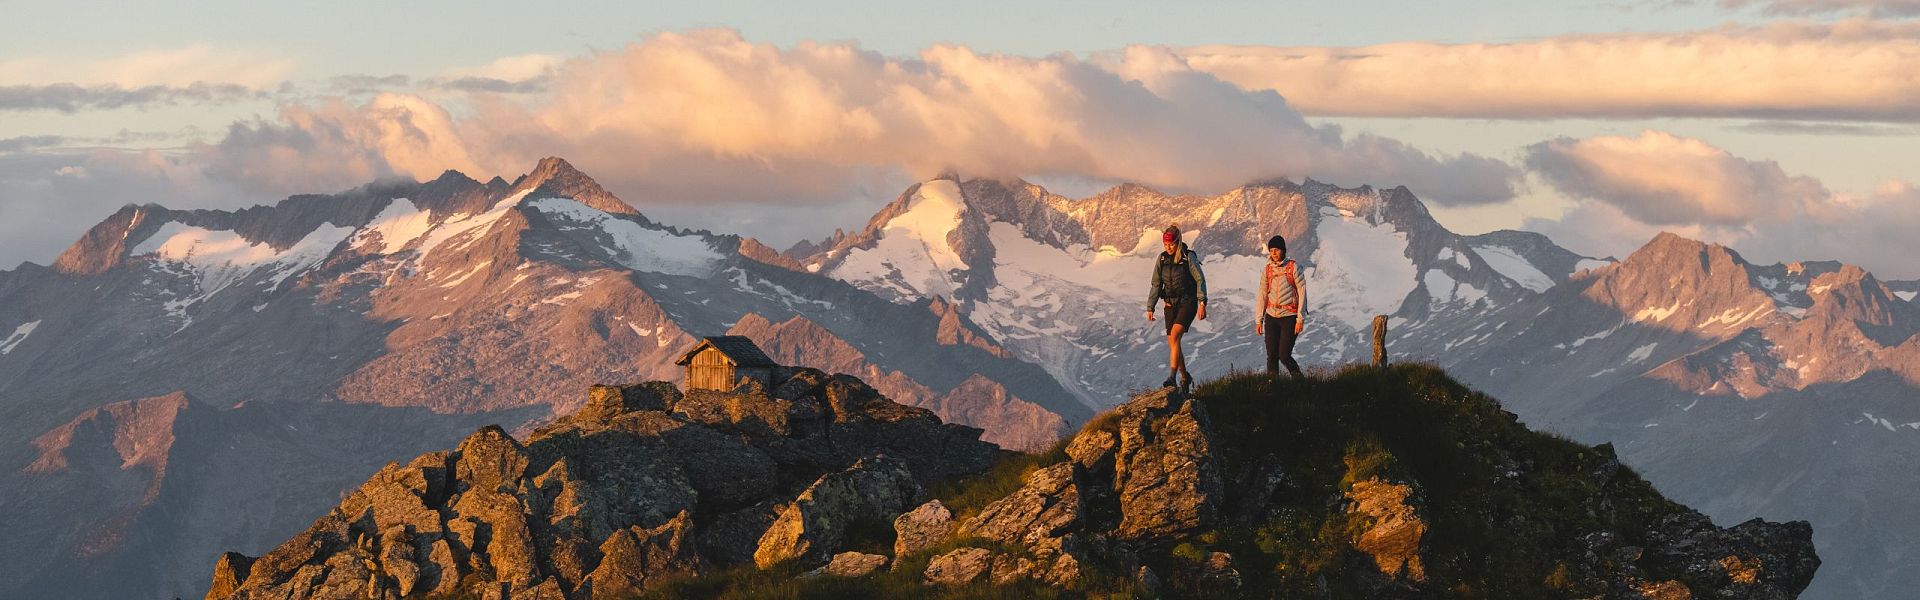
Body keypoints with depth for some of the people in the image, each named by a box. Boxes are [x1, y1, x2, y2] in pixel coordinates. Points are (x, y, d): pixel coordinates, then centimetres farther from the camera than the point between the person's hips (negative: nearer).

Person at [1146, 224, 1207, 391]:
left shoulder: (1188, 257, -9)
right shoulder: (1162, 259, 5)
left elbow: (1200, 280, -10)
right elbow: (1156, 285, 9)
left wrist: (1202, 303, -19)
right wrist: (1150, 308, 4)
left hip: (1188, 302, -5)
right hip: (1171, 304, 5)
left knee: (1174, 336, -23)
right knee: (1172, 343, 5)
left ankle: (1172, 377, -26)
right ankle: (1185, 377, 24)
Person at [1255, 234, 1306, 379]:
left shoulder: (1293, 267, -4)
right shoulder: (1267, 270, 8)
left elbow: (1302, 293, -5)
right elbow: (1262, 295, 12)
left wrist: (1300, 319, -10)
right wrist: (1258, 320, 7)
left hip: (1289, 317, -4)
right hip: (1271, 317, 4)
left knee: (1284, 356, -9)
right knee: (1271, 356, -1)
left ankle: (1300, 382, 13)